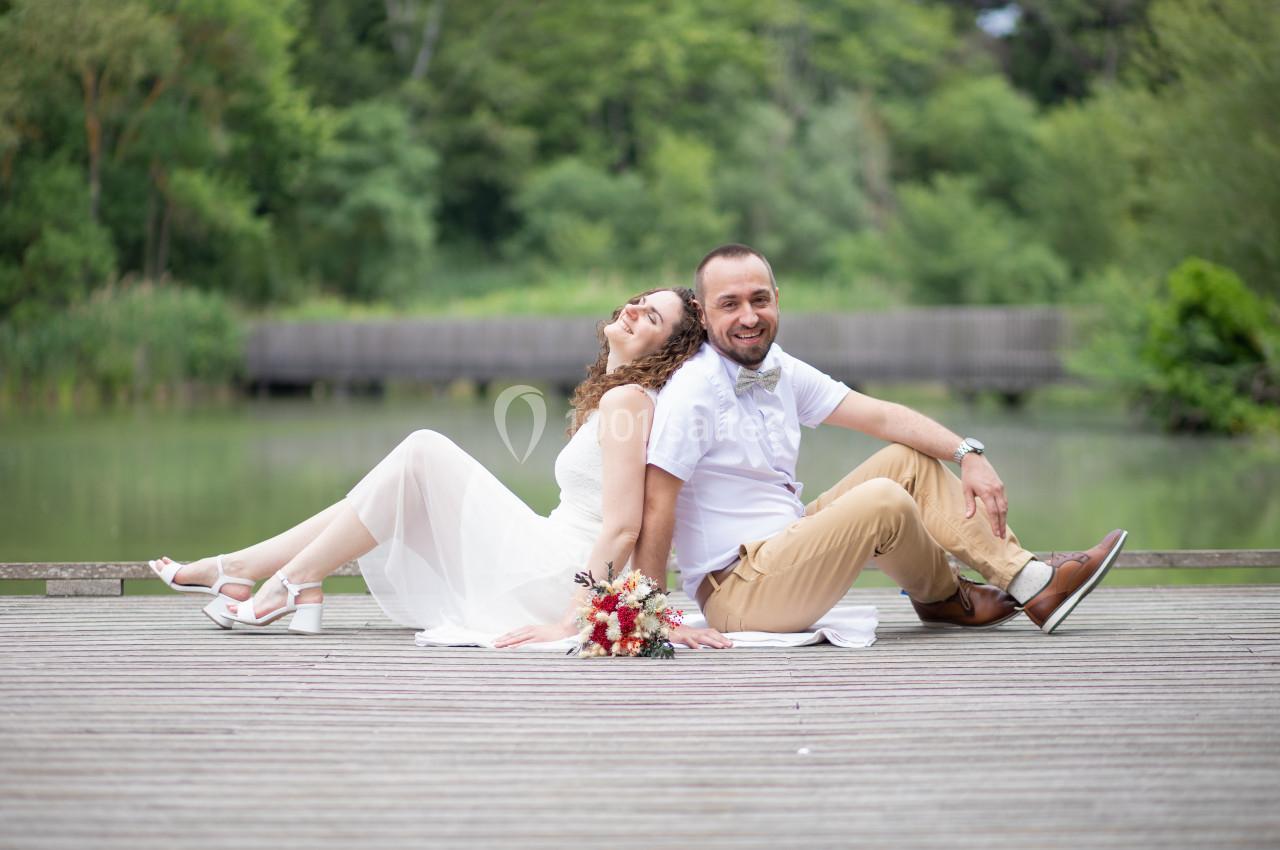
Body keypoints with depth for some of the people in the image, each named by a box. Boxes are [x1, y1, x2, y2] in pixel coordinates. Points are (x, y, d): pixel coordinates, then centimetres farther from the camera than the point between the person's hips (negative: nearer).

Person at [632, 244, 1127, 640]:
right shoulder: (692, 393, -18)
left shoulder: (779, 371, 7)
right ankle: (941, 599, 7)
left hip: (784, 546, 9)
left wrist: (967, 454, -5)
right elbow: (656, 509, -22)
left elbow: (880, 416, 8)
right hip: (736, 590, -9)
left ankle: (1032, 584, -1)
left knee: (909, 460, 6)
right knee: (883, 502, -24)